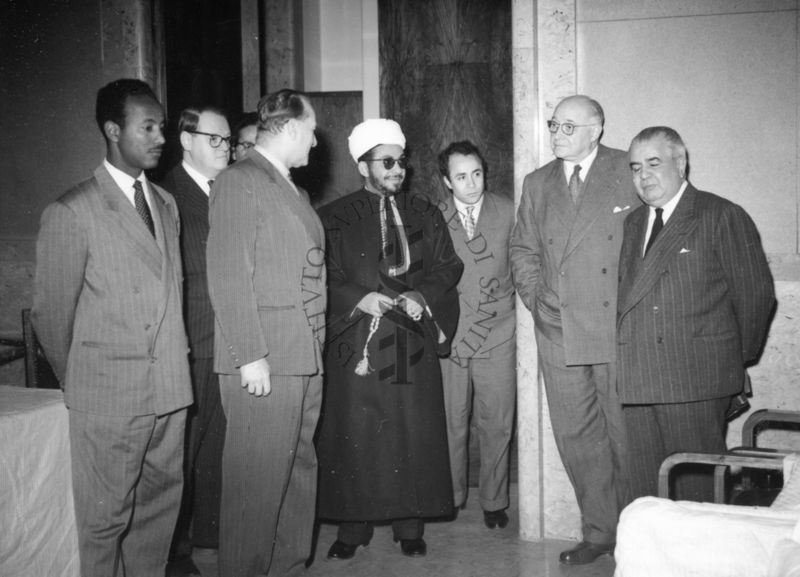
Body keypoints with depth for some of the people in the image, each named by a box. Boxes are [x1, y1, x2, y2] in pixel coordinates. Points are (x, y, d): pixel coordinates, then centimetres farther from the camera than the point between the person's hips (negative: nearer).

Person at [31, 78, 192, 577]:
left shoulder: (167, 205, 13)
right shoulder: (72, 213, -9)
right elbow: (52, 314, -3)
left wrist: (175, 361, 8)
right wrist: (78, 382, 5)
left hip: (170, 390, 6)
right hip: (108, 397, -6)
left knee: (161, 503, 13)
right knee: (105, 519, 3)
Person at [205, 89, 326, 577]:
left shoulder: (295, 191, 20)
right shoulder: (239, 182, -7)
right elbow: (229, 276, -14)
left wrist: (318, 345, 11)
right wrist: (250, 357, -18)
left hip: (306, 358, 9)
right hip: (264, 362, -9)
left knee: (300, 472, 14)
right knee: (258, 482, -4)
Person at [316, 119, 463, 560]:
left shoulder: (425, 215, 13)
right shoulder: (336, 217, 5)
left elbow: (448, 267, 10)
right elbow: (324, 278, 1)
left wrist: (422, 296, -7)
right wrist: (358, 298, -15)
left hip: (414, 344, 2)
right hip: (356, 341, -2)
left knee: (413, 433, 2)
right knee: (355, 436, -1)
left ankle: (410, 526, 13)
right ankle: (353, 527, 11)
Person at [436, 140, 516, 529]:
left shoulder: (507, 211, 4)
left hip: (496, 334, 1)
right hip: (449, 334, 0)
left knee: (496, 424, 4)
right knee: (451, 422, 6)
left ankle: (493, 500, 20)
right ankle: (450, 498, 23)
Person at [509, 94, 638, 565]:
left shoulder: (629, 173, -1)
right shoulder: (537, 184, 14)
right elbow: (523, 250, 19)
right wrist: (536, 298, 6)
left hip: (620, 331, -4)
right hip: (559, 332, 4)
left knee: (626, 436, 3)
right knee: (577, 439, 8)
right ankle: (599, 532, 20)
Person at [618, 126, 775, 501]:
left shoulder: (723, 217, 0)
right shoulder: (631, 224, 19)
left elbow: (756, 294, 0)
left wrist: (737, 359, 6)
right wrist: (625, 354, 7)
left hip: (696, 378, -5)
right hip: (636, 380, 5)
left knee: (698, 489, -3)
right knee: (645, 492, 6)